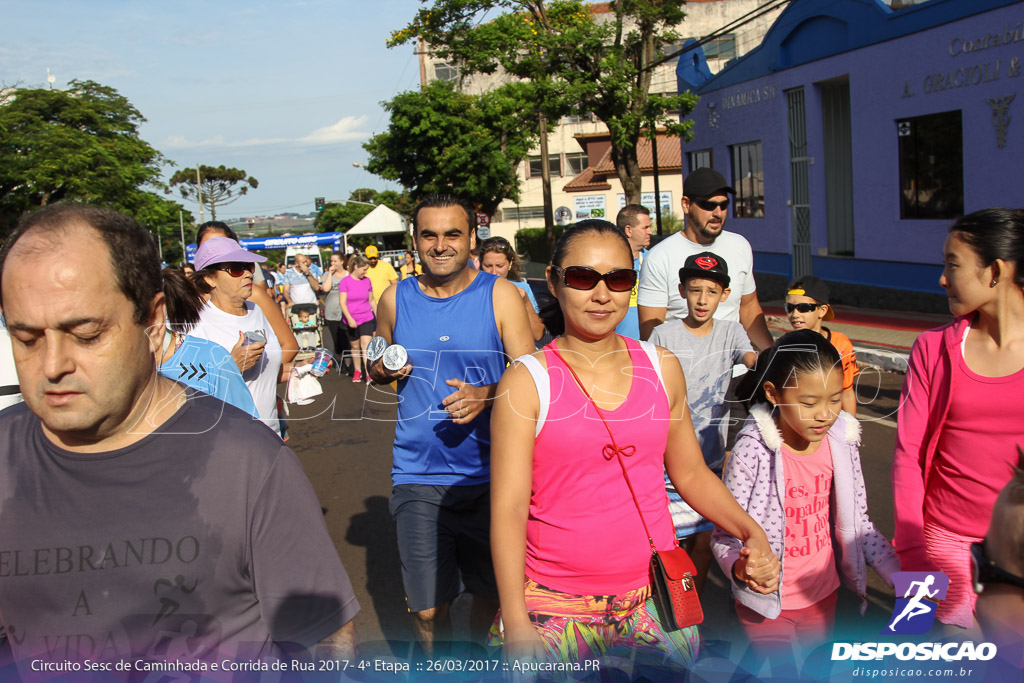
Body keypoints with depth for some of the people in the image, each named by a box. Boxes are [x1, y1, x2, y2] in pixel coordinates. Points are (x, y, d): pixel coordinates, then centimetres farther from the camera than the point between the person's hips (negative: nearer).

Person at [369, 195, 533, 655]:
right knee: (427, 608, 2)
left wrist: (485, 395, -23)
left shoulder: (500, 295, -2)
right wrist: (382, 369, -5)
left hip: (489, 473, 0)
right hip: (419, 476, 1)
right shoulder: (395, 299, 4)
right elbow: (378, 368, 18)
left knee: (492, 590, 14)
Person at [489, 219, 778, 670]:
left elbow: (691, 473, 12)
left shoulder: (662, 369, 2)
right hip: (557, 609, -3)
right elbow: (508, 509, -11)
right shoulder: (527, 381, -10)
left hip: (656, 599, 4)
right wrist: (516, 624, -15)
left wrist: (751, 533, -2)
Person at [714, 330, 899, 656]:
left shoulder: (841, 442, -9)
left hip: (823, 594, 5)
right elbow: (725, 535, -19)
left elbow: (856, 522, 2)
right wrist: (740, 566, -40)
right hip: (768, 603, -5)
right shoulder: (753, 451, -24)